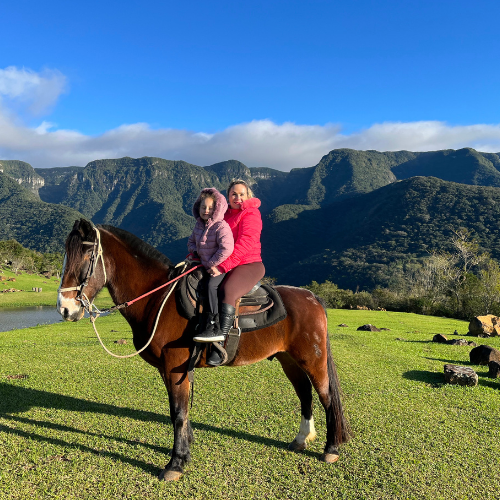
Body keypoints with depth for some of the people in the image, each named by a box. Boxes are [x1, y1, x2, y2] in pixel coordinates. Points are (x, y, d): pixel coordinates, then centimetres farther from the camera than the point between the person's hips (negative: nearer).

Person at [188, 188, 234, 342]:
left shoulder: (221, 226, -17)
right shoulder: (199, 225, 9)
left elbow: (227, 248, -27)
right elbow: (191, 241, 26)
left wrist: (212, 264, -20)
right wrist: (194, 251, 5)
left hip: (221, 267, -9)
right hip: (206, 266, 9)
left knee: (211, 285, -29)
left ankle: (215, 329, -30)